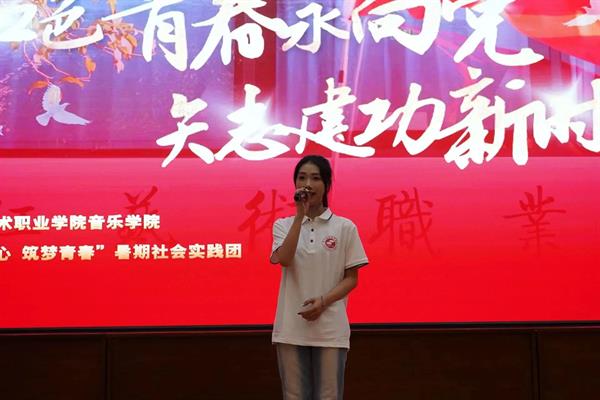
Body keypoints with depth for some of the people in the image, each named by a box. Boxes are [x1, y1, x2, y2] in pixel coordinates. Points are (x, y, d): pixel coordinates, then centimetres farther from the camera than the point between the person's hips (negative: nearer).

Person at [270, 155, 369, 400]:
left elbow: (351, 279, 2)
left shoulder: (345, 227, 2)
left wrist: (324, 301, -14)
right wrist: (300, 215, -16)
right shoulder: (283, 225, 6)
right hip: (291, 328, 1)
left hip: (330, 329, -1)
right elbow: (284, 259, -14)